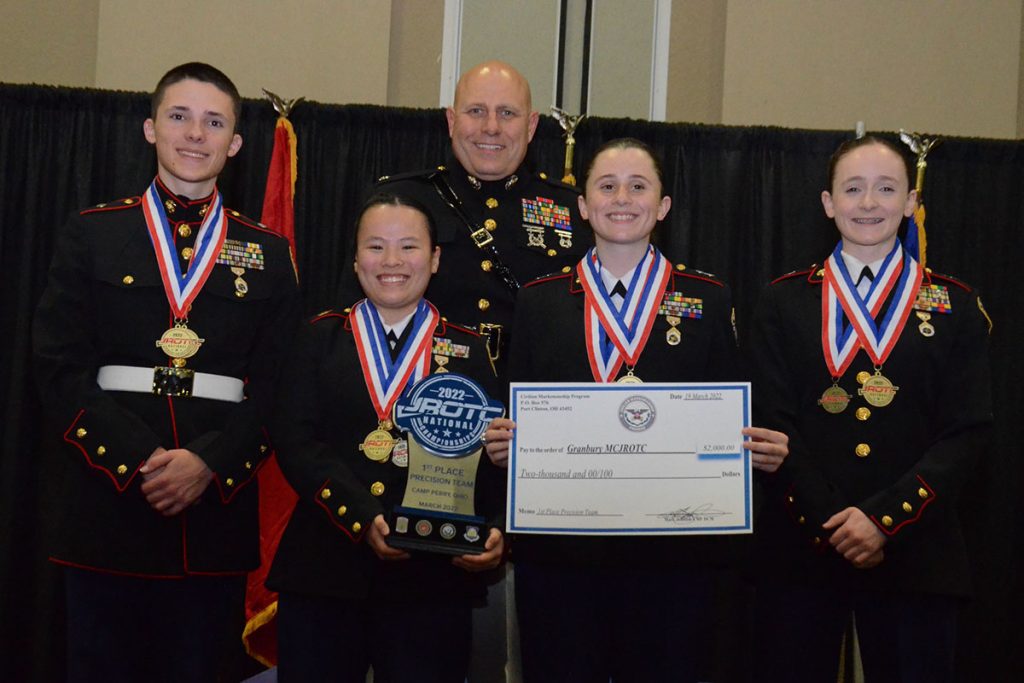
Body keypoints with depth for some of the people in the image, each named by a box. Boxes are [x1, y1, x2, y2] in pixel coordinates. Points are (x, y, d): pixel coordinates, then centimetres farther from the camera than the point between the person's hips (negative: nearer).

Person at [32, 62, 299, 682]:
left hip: (216, 511, 1)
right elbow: (61, 370, -1)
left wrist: (208, 463, -12)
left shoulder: (267, 254, 10)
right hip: (107, 510, -1)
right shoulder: (92, 235, 7)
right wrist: (139, 462, -13)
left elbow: (276, 387, 3)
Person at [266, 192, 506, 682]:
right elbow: (295, 440, -2)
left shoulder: (468, 349, 9)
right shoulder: (322, 337, 9)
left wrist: (496, 532, -15)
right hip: (323, 571, 0)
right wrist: (362, 518, -16)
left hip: (434, 578, 0)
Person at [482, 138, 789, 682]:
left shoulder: (707, 300, 8)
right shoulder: (538, 301, 10)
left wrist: (761, 451, -13)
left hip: (673, 553, 0)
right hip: (556, 551, 1)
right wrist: (502, 443, -12)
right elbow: (513, 420, 10)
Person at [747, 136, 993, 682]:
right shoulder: (785, 301, 8)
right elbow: (774, 422, 1)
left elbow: (967, 431, -1)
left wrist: (884, 518, -12)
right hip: (800, 550, 0)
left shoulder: (955, 307, 7)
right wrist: (832, 522, -11)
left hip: (914, 554, 0)